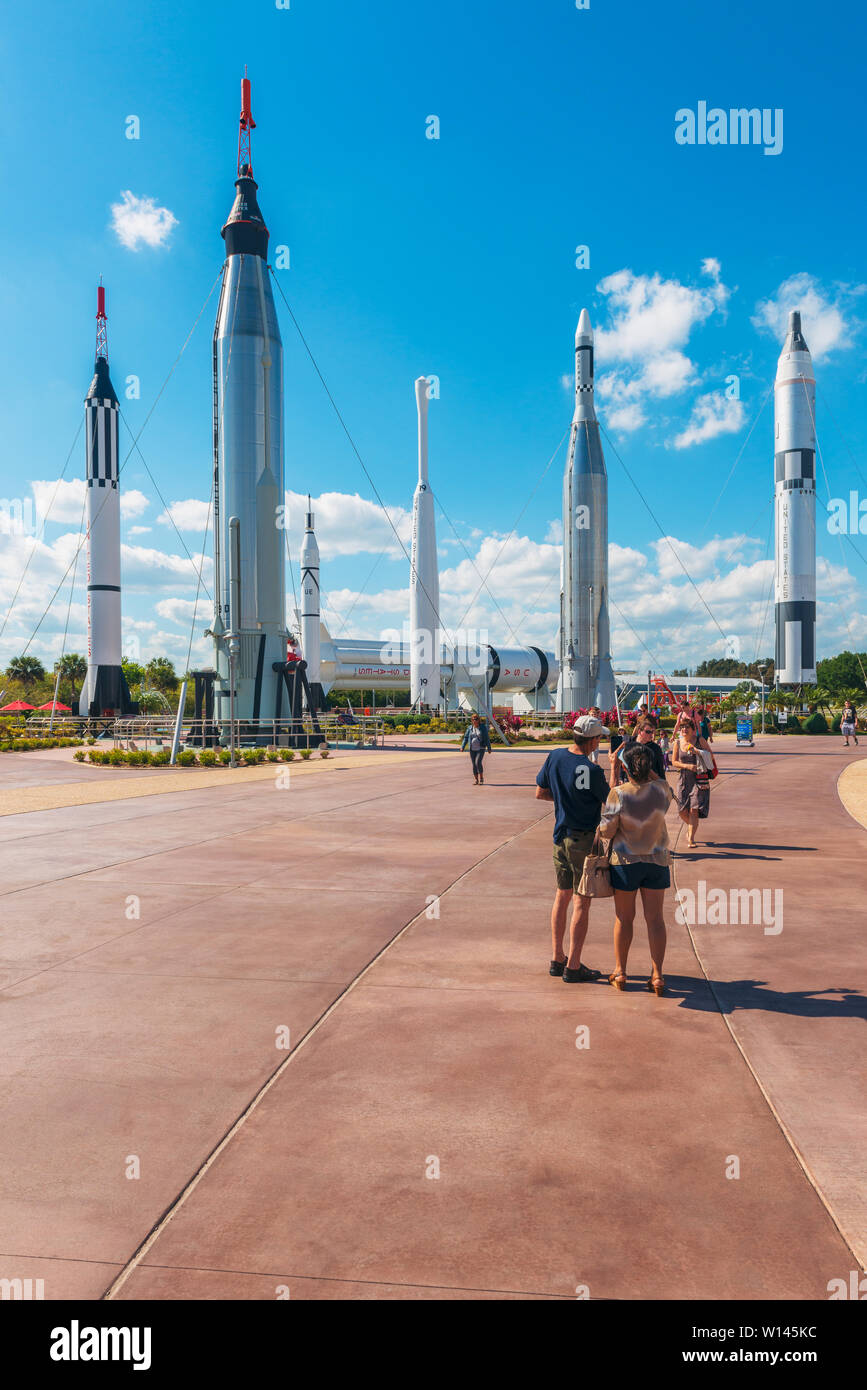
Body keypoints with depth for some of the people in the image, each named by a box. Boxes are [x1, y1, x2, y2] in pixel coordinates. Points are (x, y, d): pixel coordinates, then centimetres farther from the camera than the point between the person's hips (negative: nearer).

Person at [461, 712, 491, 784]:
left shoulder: (483, 727, -4)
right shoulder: (469, 728, 3)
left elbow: (487, 738, -2)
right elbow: (466, 738, 5)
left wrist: (489, 748, -3)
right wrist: (462, 747, -4)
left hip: (481, 748, -3)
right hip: (472, 749, 3)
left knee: (478, 762, -17)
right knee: (474, 764, 4)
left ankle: (481, 778, -1)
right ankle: (476, 780, 14)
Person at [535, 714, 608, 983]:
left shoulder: (555, 757, 0)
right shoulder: (591, 770, -21)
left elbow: (540, 793, 9)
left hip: (560, 837, 7)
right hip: (585, 840, -7)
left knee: (562, 896, 17)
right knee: (581, 903, 2)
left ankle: (557, 960, 26)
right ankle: (573, 967, 9)